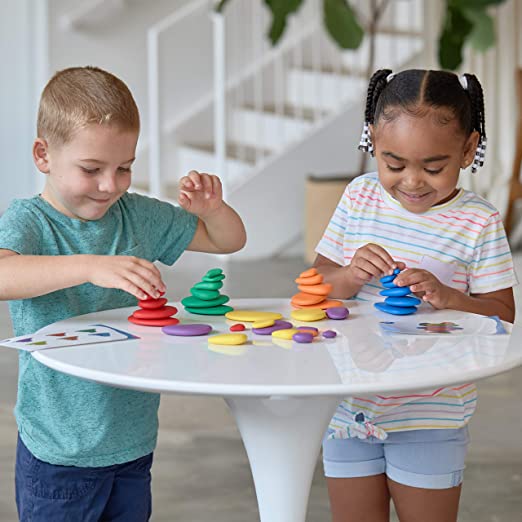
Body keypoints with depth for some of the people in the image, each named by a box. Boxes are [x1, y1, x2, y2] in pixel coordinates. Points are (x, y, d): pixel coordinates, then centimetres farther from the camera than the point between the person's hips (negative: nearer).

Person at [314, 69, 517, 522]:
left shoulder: (479, 222, -8)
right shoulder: (360, 197, 1)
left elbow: (502, 317, -6)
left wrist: (447, 297, -24)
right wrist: (349, 277, -17)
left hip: (431, 416, -3)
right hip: (350, 407, 3)